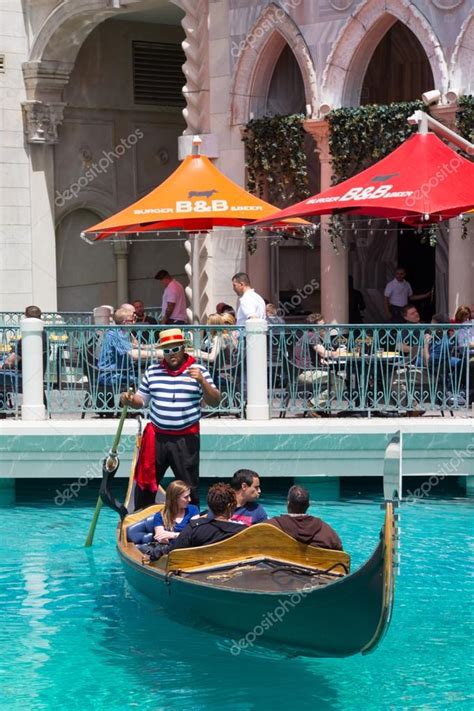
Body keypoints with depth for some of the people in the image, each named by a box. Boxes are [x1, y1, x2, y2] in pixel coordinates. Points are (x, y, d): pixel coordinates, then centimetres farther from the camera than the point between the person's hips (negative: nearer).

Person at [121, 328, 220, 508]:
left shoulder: (198, 371, -1)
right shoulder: (152, 371, 7)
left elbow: (215, 402, -5)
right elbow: (141, 400, 13)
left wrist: (202, 381, -21)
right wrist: (130, 400, -9)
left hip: (186, 439, -2)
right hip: (156, 436, 2)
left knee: (189, 486, 3)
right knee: (145, 482, 7)